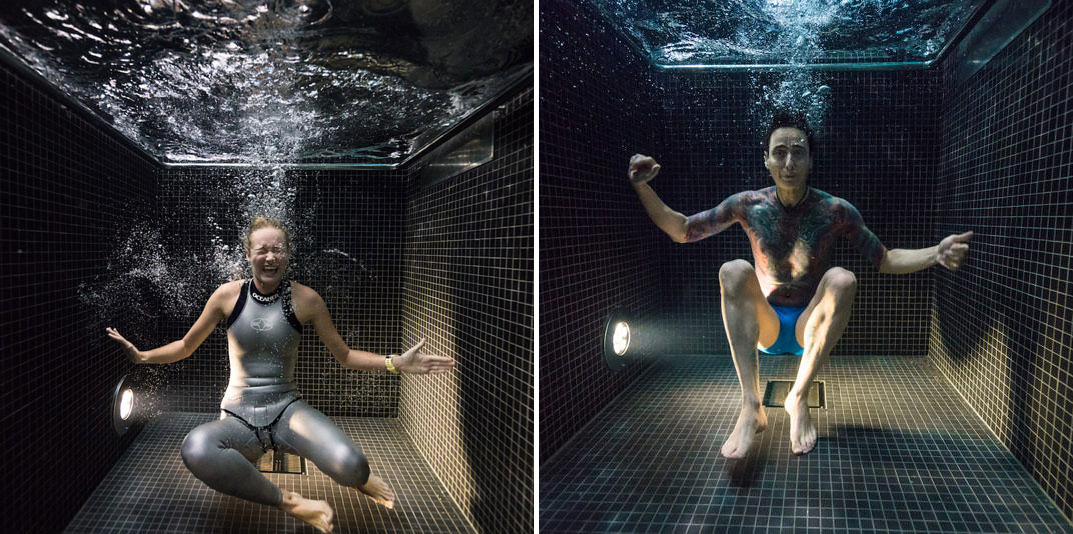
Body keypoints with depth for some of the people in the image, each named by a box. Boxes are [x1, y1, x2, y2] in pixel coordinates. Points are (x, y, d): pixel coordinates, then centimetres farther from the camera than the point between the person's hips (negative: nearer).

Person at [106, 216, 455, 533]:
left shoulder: (305, 299, -1)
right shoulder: (228, 295, 1)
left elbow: (344, 355, 7)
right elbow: (185, 346, 14)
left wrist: (396, 363, -6)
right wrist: (141, 356, -2)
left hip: (287, 411, 0)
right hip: (239, 420, 1)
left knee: (350, 466, -32)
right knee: (195, 448, -39)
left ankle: (359, 479, 9)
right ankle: (290, 503, -21)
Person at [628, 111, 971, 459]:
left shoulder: (835, 211, -7)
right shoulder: (748, 205, -6)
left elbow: (885, 260, -2)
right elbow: (681, 231, -1)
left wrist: (936, 254, -21)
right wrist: (642, 187, -15)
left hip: (810, 329, 0)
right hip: (764, 328, 0)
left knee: (842, 279, -28)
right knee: (734, 270, -28)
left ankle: (799, 397, -21)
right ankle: (751, 408, -35)